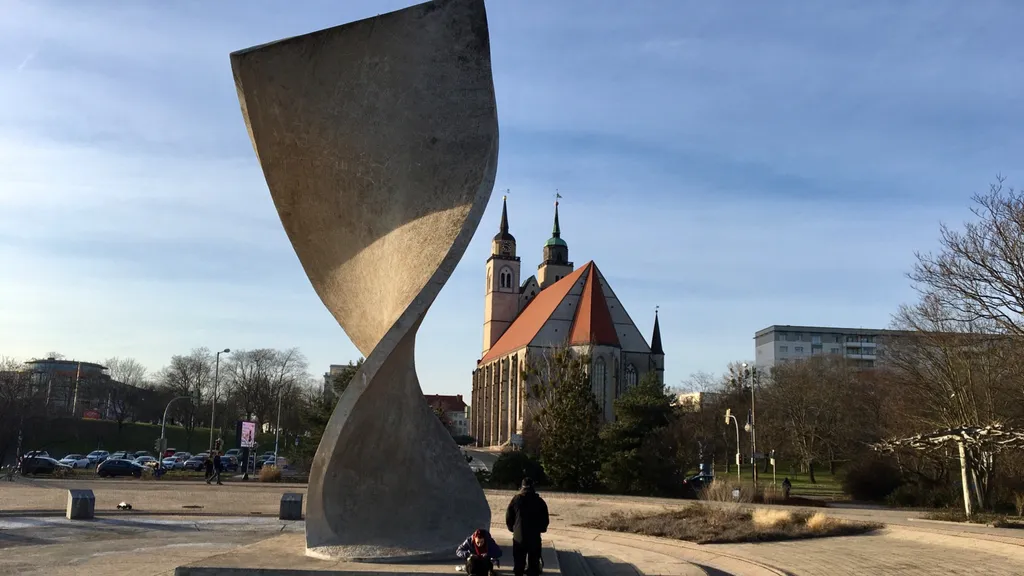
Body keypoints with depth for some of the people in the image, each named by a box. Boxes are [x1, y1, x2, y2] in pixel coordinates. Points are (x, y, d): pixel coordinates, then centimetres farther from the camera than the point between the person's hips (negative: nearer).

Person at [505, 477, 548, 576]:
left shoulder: (516, 499, -4)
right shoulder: (540, 501, -2)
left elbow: (508, 517, -1)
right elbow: (545, 520, 4)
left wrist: (513, 529, 15)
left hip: (519, 537, 0)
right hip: (535, 537, 0)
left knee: (518, 565, 11)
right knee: (533, 564, 7)